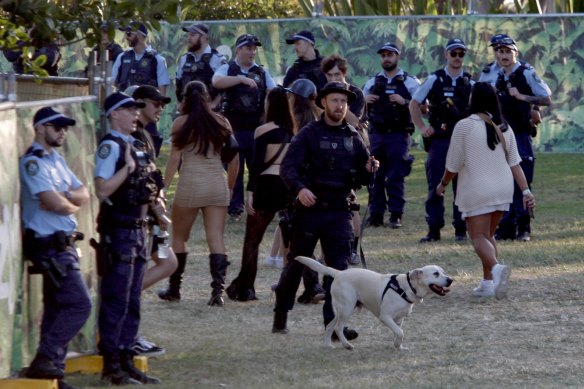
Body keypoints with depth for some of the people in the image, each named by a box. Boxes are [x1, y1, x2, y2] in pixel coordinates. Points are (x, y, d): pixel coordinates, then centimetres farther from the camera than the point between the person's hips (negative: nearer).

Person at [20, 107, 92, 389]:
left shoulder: (56, 160, 18)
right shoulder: (33, 162, -12)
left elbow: (83, 195, 10)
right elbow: (53, 203, -21)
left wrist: (63, 197, -11)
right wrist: (73, 204, 0)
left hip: (62, 244, 10)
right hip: (50, 245, -10)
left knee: (57, 307, 11)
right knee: (79, 304, -15)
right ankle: (45, 360, -15)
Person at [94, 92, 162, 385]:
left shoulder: (136, 146, 15)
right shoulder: (111, 147, -12)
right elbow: (102, 190, -22)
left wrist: (154, 196, 10)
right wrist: (128, 167, -25)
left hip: (137, 229, 9)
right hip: (118, 231, -9)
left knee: (132, 302, 12)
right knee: (115, 301, -5)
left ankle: (125, 361, 18)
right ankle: (111, 366, -1)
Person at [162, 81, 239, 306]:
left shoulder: (182, 123, -2)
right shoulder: (221, 122, 6)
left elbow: (175, 157, -7)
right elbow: (234, 158, 8)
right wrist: (230, 186, 18)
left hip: (190, 185, -2)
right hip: (217, 186, 2)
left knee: (179, 237, 14)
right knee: (216, 239, 0)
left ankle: (174, 289, 20)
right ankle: (218, 290, -12)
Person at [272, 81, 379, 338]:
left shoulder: (352, 137, 10)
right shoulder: (310, 133, -4)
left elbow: (360, 178, 16)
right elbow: (288, 167, -14)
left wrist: (368, 170, -7)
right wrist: (299, 188, -32)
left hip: (339, 213, 3)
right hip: (309, 209, -3)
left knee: (338, 266, -5)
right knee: (297, 263, 7)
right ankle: (280, 316, 23)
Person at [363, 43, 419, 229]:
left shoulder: (410, 82, 5)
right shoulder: (373, 82, 15)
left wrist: (404, 102, -15)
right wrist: (364, 100, -2)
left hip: (399, 135, -3)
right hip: (377, 135, 3)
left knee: (396, 177, -6)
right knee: (375, 177, 1)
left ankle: (396, 215, -3)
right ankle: (376, 215, 5)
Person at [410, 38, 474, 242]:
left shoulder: (470, 83, 6)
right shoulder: (434, 80, 3)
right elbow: (414, 104, 9)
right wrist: (421, 127, 1)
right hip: (438, 139, -1)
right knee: (435, 186, -1)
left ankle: (461, 229, 9)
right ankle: (434, 229, 3)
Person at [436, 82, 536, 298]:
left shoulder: (464, 126, -11)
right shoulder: (503, 128, 5)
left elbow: (453, 165, -7)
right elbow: (515, 163, 3)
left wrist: (443, 184, 9)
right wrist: (526, 191, 4)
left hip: (477, 190, -6)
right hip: (503, 190, 6)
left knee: (479, 236, -4)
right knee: (488, 235, 18)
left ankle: (496, 267, -32)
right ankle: (488, 282, 14)